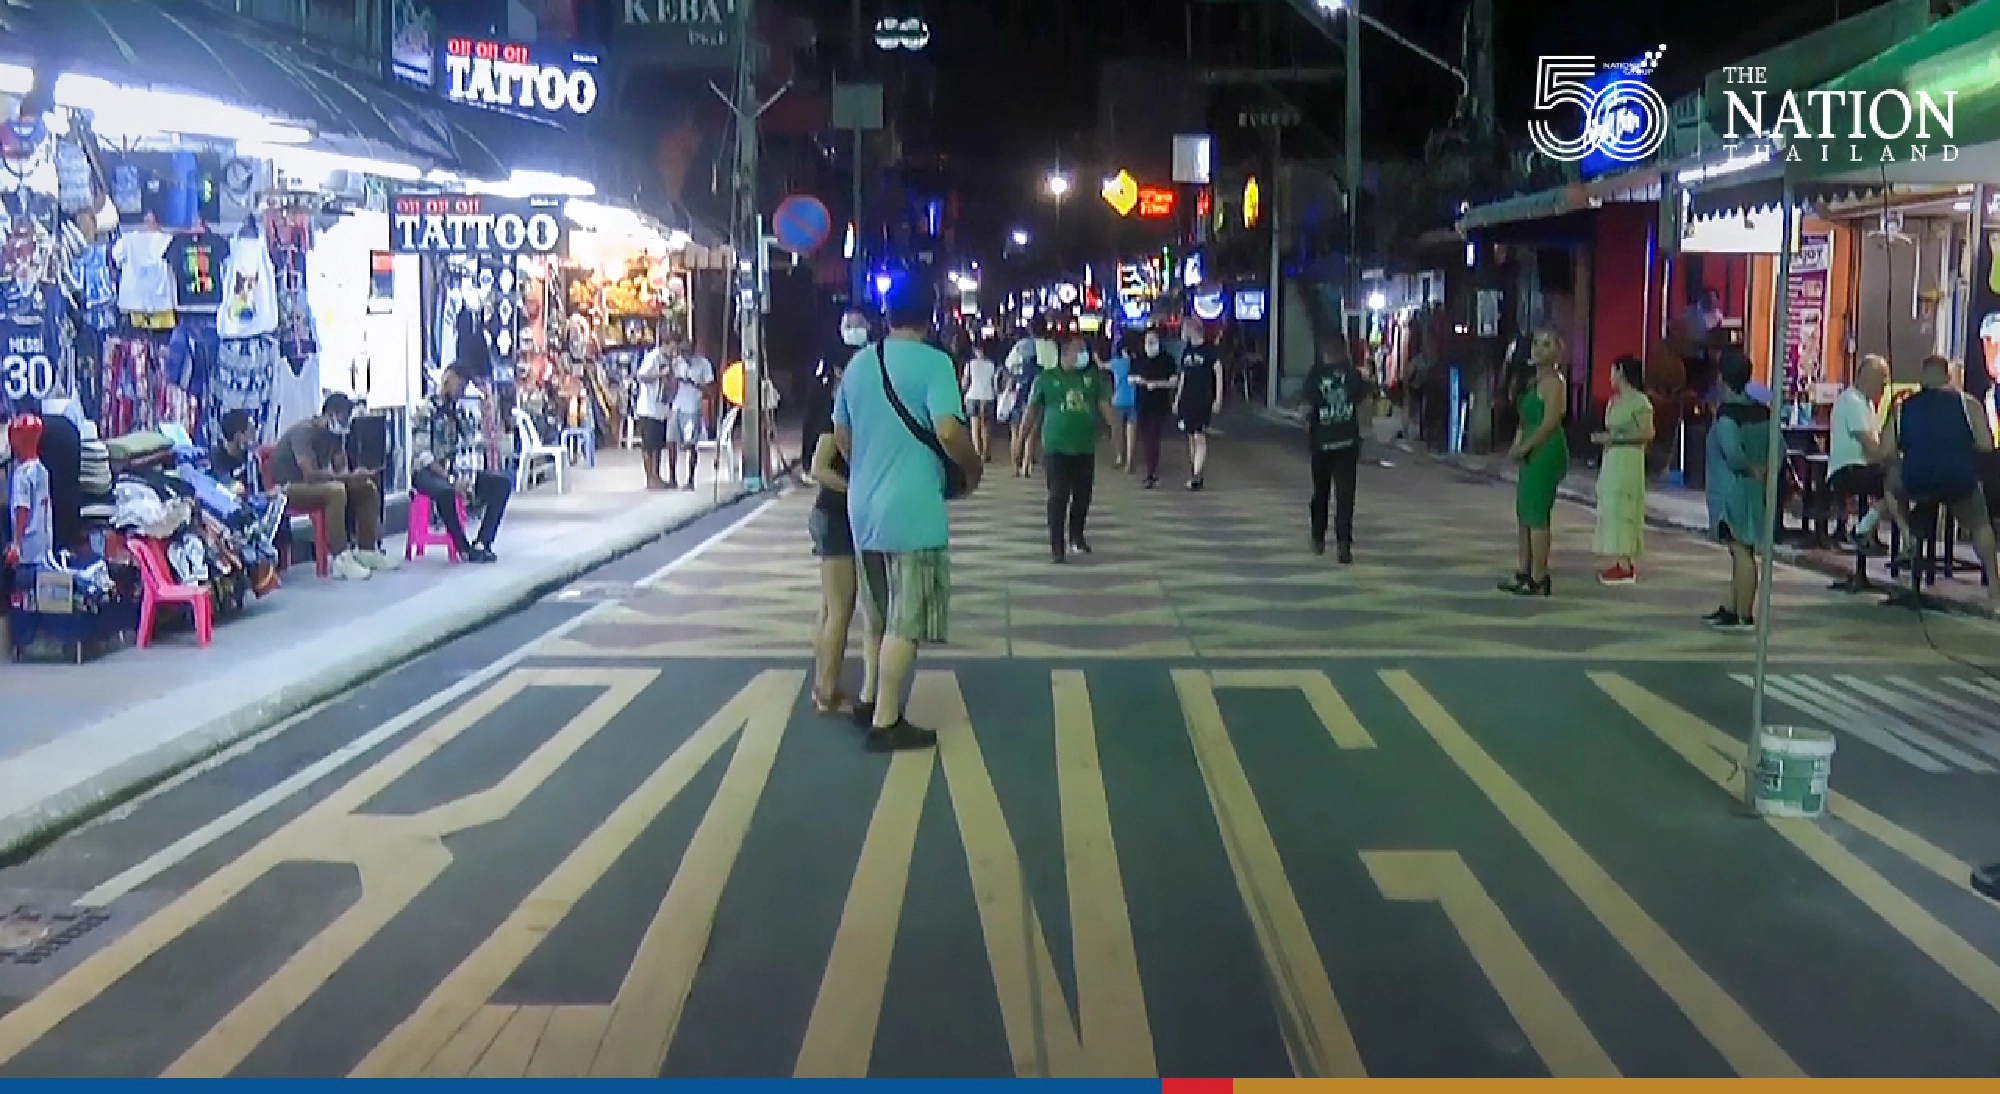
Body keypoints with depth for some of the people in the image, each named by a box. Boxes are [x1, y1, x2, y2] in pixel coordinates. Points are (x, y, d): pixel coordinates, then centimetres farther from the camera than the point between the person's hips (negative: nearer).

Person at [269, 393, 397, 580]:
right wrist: (350, 477, -32)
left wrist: (356, 476, -19)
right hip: (288, 487, -9)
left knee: (367, 488, -2)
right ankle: (341, 560, -38)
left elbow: (341, 469, 4)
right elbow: (311, 474, -33)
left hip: (316, 484, 9)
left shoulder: (335, 434, 4)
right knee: (336, 490, -36)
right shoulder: (304, 431, -23)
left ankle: (367, 551, -1)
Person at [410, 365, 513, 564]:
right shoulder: (424, 410, -8)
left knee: (502, 483, -10)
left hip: (455, 470, 7)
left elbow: (470, 449, 7)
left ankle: (482, 543, -17)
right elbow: (423, 454, -16)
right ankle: (464, 548, -24)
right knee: (444, 491, -39)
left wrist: (468, 478, -13)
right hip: (426, 472, -7)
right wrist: (451, 480, -22)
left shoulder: (461, 413, 13)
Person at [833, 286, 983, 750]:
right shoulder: (933, 362, -12)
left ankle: (870, 699, 29)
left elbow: (841, 435, 19)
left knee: (879, 614, 22)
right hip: (913, 511, -7)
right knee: (906, 621, 1)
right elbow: (948, 432, -23)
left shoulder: (858, 364, 10)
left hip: (863, 507, 7)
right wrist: (974, 468, -5)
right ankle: (885, 723, 5)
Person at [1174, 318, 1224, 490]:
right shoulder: (1186, 350, 13)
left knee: (1200, 438, -11)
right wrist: (1177, 399, 18)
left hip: (1204, 401, -6)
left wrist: (1218, 399, -12)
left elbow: (1218, 374, -6)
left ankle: (1197, 476, -14)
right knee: (1191, 438, 8)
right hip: (1187, 401, 6)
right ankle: (1194, 473, 15)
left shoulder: (1210, 350, -5)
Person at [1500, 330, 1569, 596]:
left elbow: (1550, 422, -20)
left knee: (1536, 515, -9)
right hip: (1533, 454, 10)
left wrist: (1524, 447, -15)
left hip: (1546, 454, -10)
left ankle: (1539, 580, -6)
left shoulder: (1552, 382, -12)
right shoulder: (1535, 382, 18)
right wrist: (1517, 446, 4)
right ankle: (1524, 572, 22)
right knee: (1524, 514, 14)